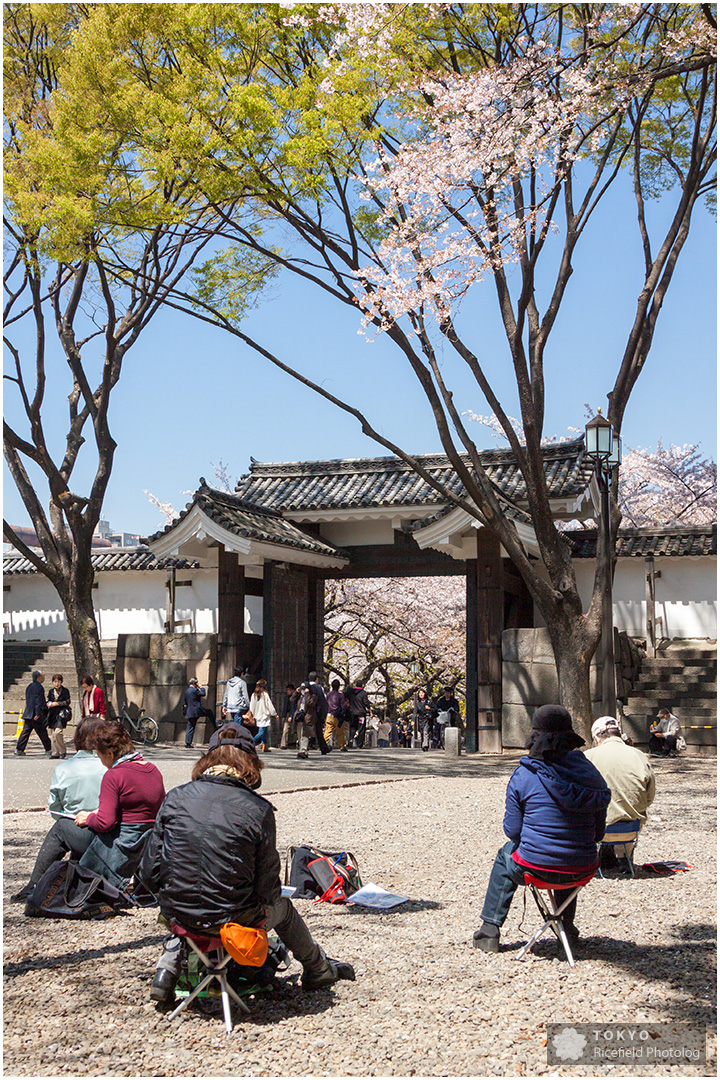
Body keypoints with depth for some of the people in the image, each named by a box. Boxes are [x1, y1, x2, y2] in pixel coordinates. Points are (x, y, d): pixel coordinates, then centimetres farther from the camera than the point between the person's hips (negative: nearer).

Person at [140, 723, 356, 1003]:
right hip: (233, 922, -2)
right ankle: (318, 970, 50)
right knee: (282, 907, 31)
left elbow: (150, 873, -2)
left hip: (177, 914, 2)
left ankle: (167, 971, 27)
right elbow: (267, 887, -9)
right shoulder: (258, 810, -12)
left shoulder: (176, 798, -5)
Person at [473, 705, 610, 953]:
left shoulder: (523, 775, -11)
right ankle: (567, 927, 46)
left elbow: (512, 830, -4)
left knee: (505, 857, 32)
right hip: (582, 870, 3)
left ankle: (490, 930, 31)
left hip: (535, 867, -3)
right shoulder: (588, 770, -1)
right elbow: (599, 832, 4)